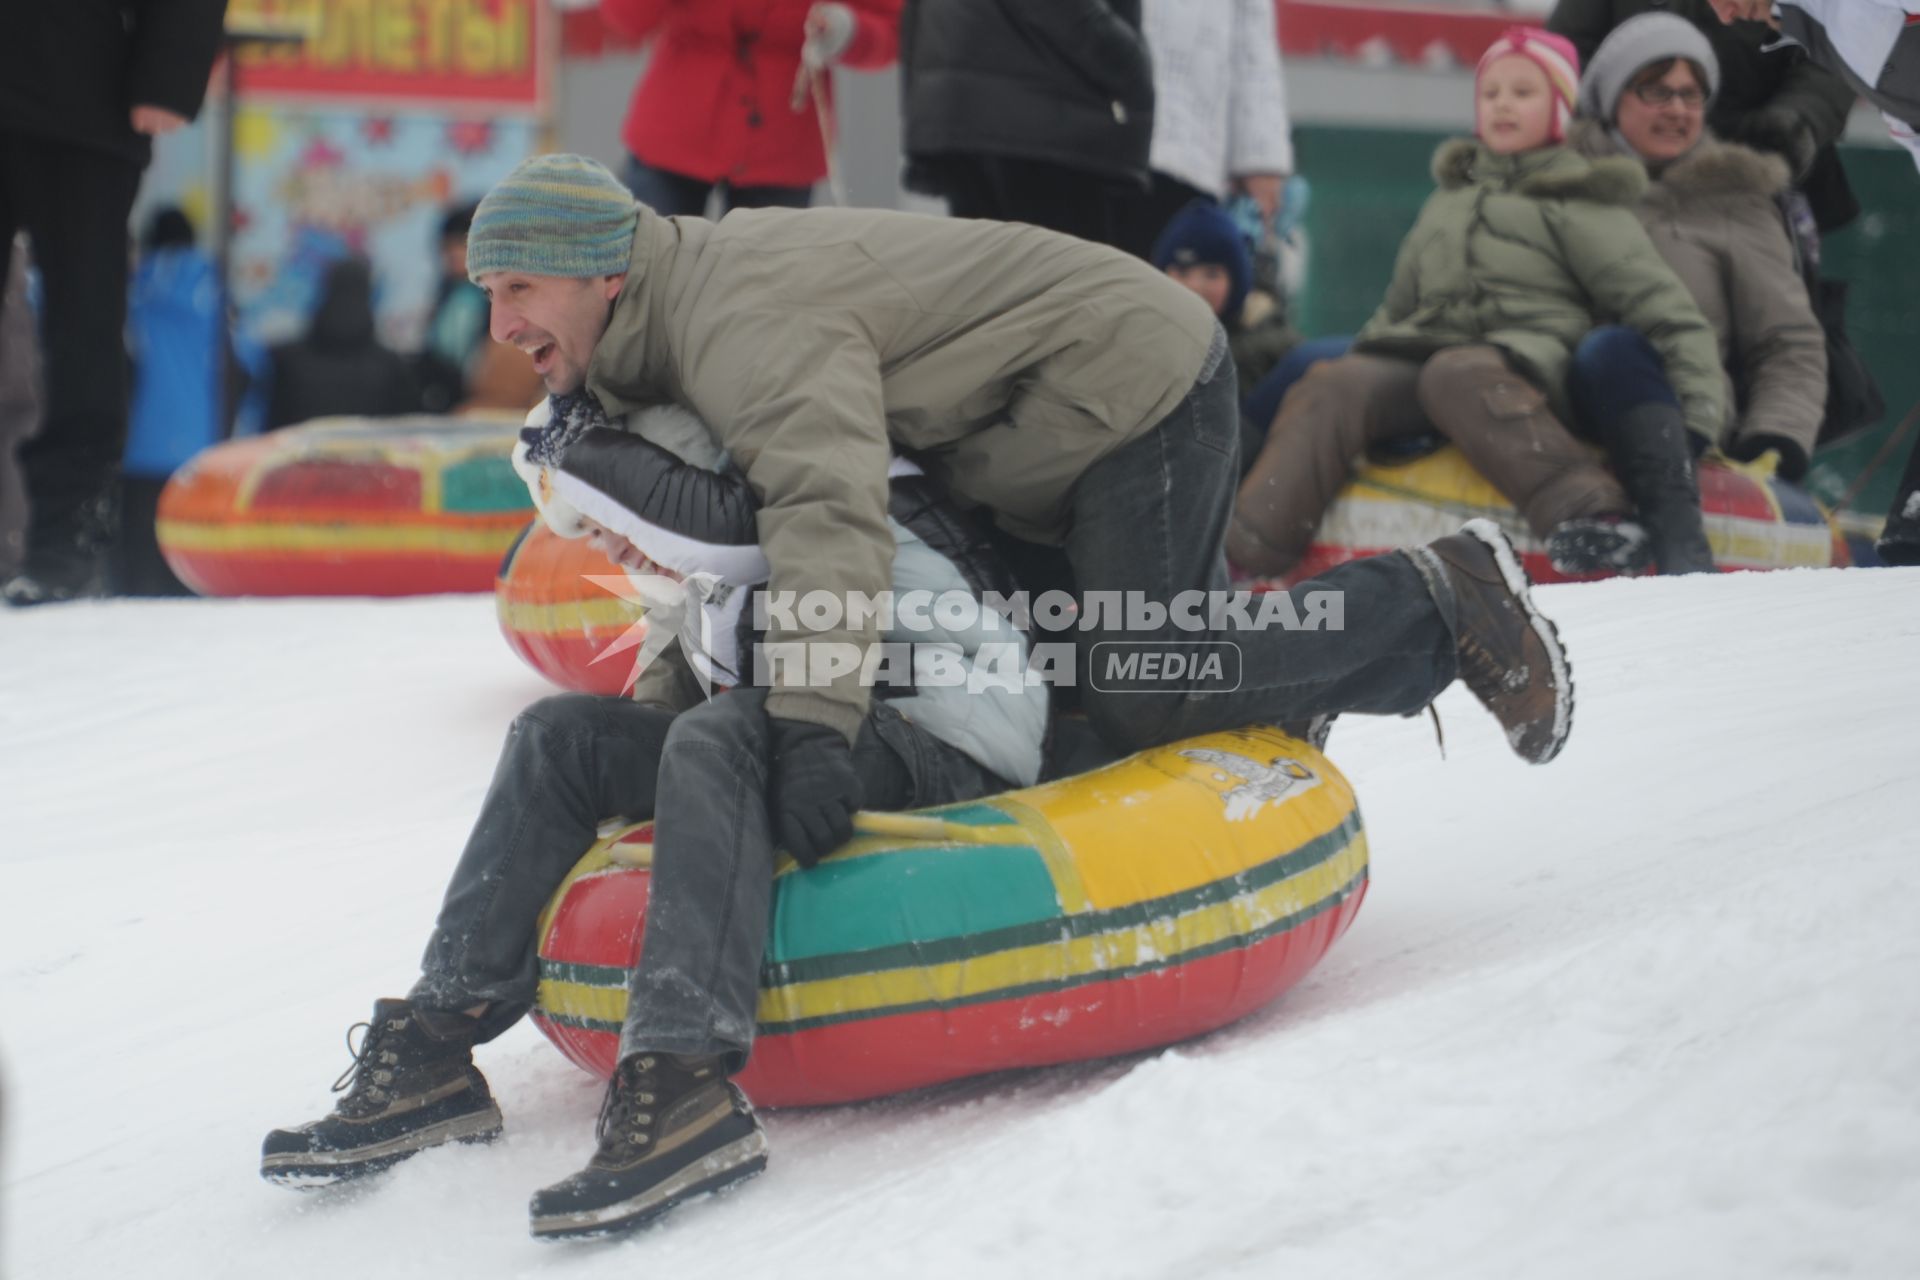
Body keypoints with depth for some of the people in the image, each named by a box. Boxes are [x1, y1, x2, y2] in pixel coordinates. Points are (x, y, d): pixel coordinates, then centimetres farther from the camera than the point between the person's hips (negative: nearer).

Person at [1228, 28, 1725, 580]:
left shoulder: (1578, 203, 12)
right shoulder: (1448, 201, 30)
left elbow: (1665, 311, 5)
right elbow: (1399, 306, 34)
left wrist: (1697, 420, -6)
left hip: (1522, 368, -4)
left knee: (1458, 374, -39)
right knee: (1333, 384, -26)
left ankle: (1591, 515, -53)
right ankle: (1239, 550, -42)